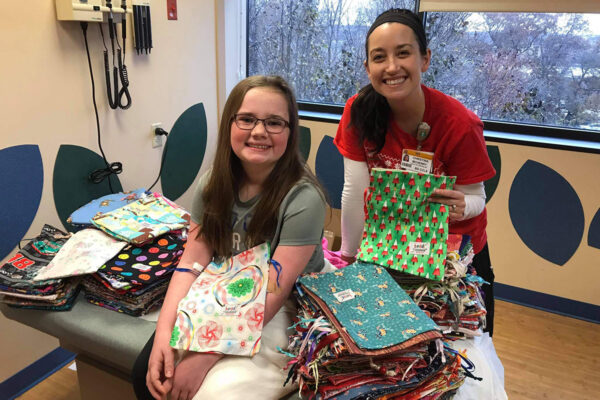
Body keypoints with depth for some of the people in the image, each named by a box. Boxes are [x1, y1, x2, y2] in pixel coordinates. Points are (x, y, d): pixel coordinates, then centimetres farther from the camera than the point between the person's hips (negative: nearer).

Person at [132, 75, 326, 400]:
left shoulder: (302, 199, -21)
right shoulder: (213, 183, -4)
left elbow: (271, 295, -22)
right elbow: (192, 263, -5)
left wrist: (204, 357, -24)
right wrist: (163, 333, -17)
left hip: (279, 317, -4)